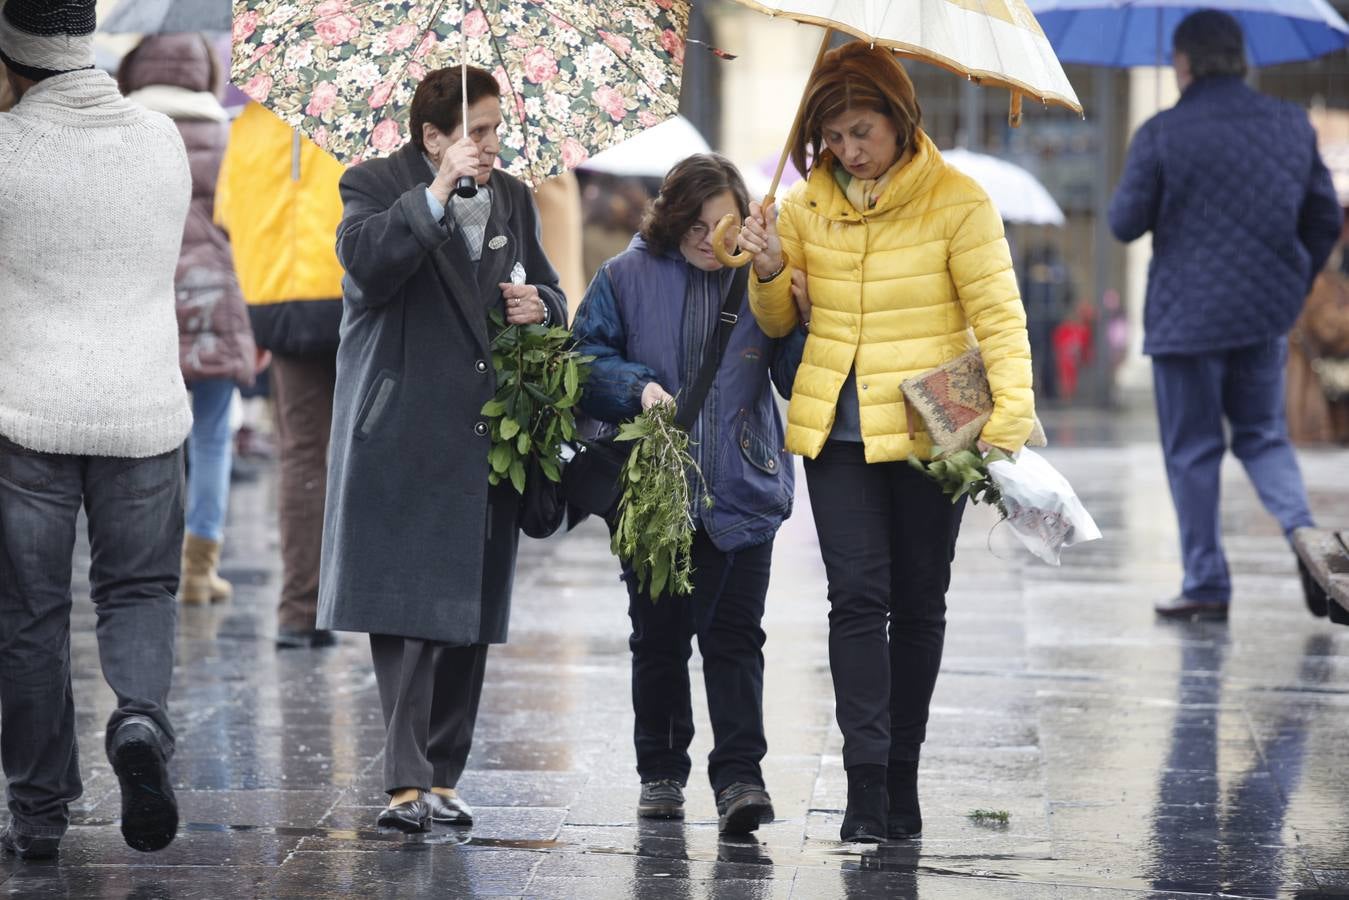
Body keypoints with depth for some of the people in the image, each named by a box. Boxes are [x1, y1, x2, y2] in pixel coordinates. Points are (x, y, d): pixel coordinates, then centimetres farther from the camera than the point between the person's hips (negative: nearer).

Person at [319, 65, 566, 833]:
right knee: (408, 610, -12)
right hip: (406, 438, -6)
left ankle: (442, 776, 14)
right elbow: (367, 264, -19)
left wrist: (540, 304, 2)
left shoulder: (514, 199, 15)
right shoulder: (375, 186, -1)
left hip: (489, 438, 6)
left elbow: (548, 292, 25)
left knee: (470, 612, 7)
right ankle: (409, 781, -13)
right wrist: (437, 193, -22)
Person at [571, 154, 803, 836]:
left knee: (734, 637, -6)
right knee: (658, 637, 10)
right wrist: (637, 387, -13)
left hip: (741, 494, -1)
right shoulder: (627, 277, 2)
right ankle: (661, 772, 21)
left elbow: (799, 378, 0)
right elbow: (587, 359, 5)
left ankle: (739, 775, -7)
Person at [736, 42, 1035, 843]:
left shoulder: (957, 202, -5)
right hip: (835, 430, 2)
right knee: (858, 597, -8)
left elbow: (1000, 315, -8)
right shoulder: (807, 206, 7)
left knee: (919, 603, 7)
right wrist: (770, 271, -6)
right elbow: (778, 322, 16)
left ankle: (903, 775, 18)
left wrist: (1011, 416, -22)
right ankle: (866, 780, -10)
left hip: (926, 432, -2)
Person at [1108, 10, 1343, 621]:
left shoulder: (1161, 135, -11)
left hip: (1187, 314, -4)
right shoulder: (1292, 124, 4)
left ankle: (1205, 585, 7)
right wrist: (1293, 287, 21)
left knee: (1192, 451, 5)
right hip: (1266, 314, 4)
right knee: (1263, 435, 17)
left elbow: (1125, 223, -7)